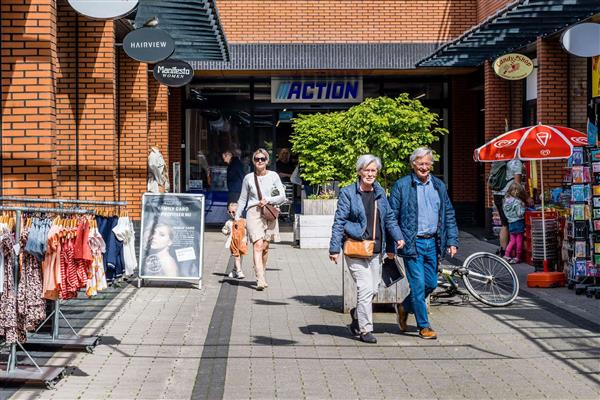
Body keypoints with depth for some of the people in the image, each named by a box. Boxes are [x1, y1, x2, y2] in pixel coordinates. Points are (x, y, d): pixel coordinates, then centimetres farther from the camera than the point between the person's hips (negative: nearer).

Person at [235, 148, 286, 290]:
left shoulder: (273, 176, 5)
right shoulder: (248, 178, 5)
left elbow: (282, 196, 3)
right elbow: (243, 199, 14)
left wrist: (268, 200, -11)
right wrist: (237, 216, 8)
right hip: (253, 213, -2)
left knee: (265, 247, 6)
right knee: (258, 245, -15)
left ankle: (261, 274, 23)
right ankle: (261, 279, -23)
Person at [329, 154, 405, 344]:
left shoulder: (380, 193, 12)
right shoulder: (348, 193, -4)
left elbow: (389, 217, 21)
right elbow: (339, 221, -5)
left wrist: (398, 237, 7)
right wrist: (334, 248, -9)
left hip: (376, 249, 6)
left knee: (373, 289, 9)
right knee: (365, 289, -11)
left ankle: (357, 315, 36)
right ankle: (365, 329, 0)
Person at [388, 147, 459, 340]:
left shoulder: (439, 185, 11)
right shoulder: (401, 185, -4)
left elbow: (449, 214, 15)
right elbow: (392, 217, -3)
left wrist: (452, 241, 6)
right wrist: (391, 246, -6)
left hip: (432, 242, 5)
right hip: (412, 243, -5)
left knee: (431, 283, 10)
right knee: (418, 284, -4)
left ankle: (404, 307, 33)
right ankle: (423, 326, 8)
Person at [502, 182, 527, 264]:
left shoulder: (506, 200, 1)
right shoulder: (517, 202, -21)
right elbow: (520, 214, -20)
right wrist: (523, 207, -5)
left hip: (510, 223, 6)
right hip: (518, 223, -6)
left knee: (512, 240, 16)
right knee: (519, 240, 6)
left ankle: (506, 255, 12)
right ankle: (518, 257, 12)